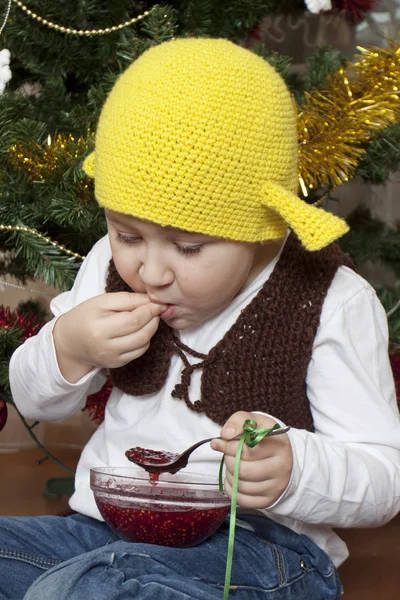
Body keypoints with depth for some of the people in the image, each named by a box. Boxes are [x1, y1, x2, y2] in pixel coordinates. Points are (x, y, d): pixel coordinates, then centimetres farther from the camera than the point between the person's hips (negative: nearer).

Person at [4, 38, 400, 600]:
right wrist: (67, 350, -7)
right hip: (106, 525, 6)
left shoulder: (333, 305, -9)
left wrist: (291, 470, -31)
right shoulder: (113, 265, 7)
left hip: (258, 545, -5)